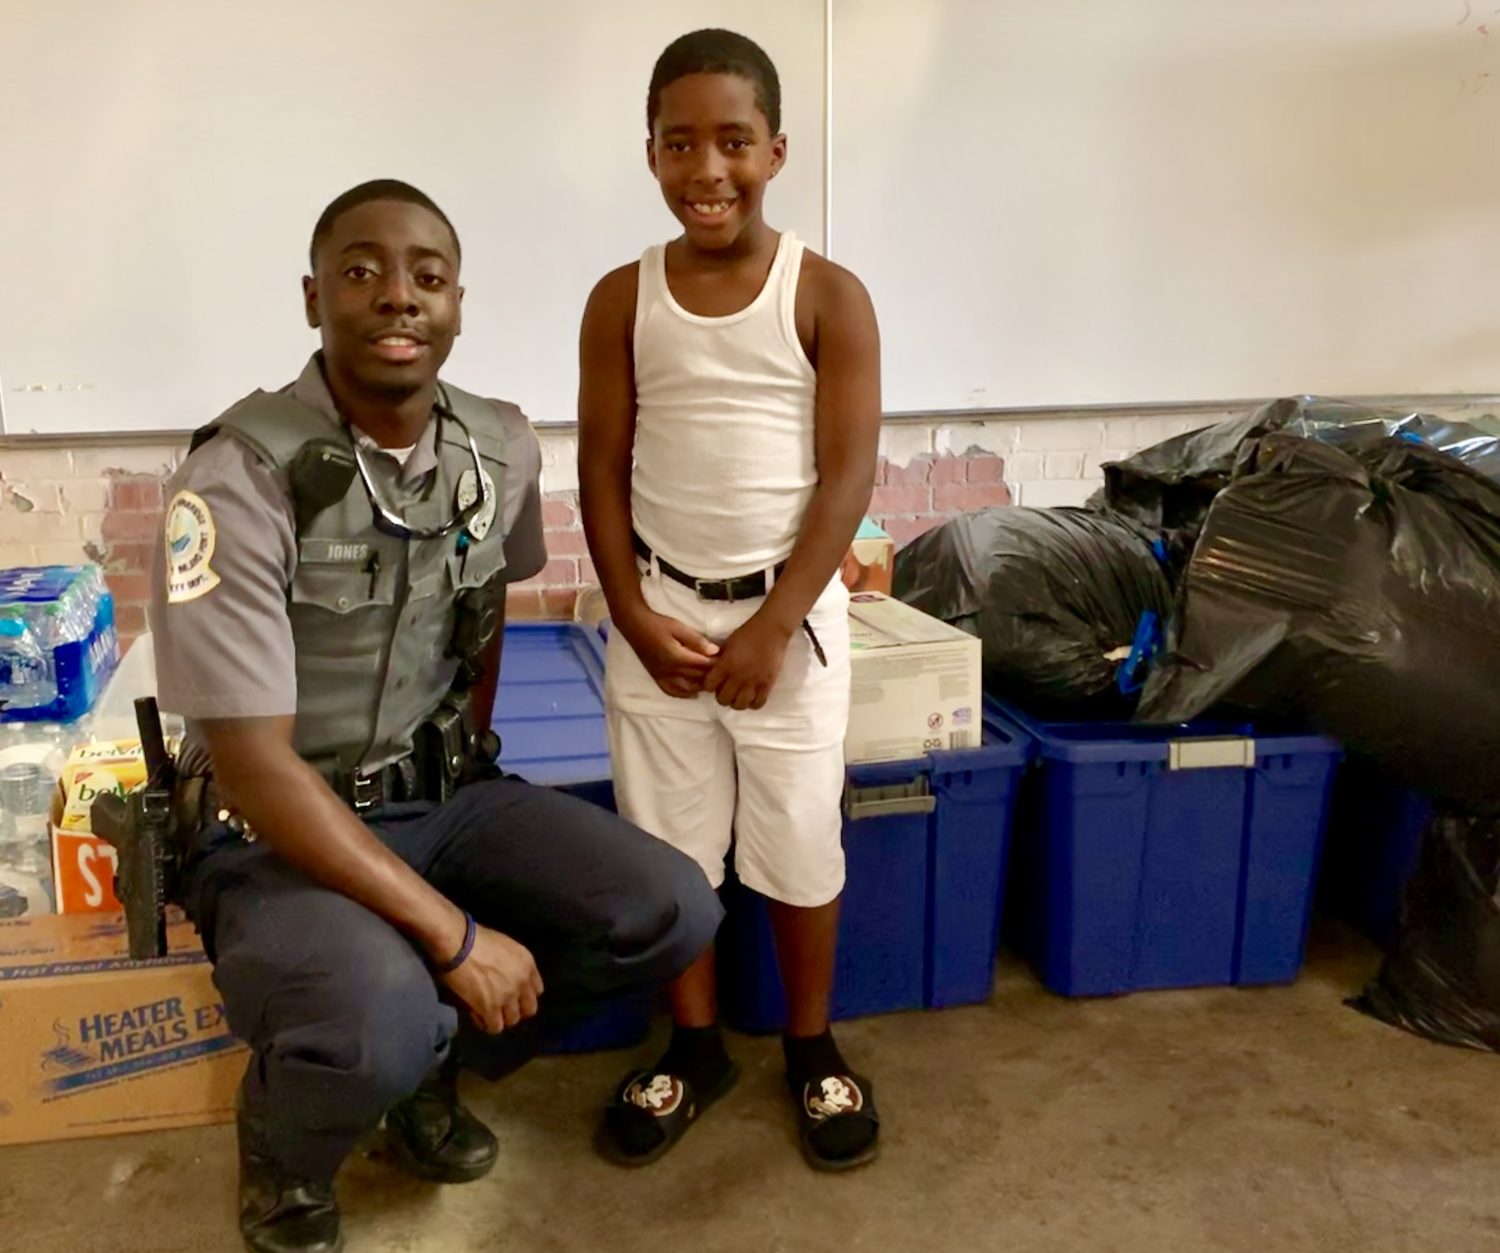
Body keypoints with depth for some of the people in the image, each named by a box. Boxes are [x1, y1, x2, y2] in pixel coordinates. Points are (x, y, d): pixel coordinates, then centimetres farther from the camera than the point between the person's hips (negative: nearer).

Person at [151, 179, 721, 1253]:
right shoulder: (240, 480, -22)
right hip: (278, 833, -5)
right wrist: (456, 934, -25)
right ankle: (283, 1149, 6)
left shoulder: (503, 449, -4)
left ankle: (434, 1063, 15)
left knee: (672, 914, -11)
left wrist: (470, 760, 15)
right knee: (380, 1021, -35)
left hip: (449, 795, 6)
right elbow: (253, 764, -24)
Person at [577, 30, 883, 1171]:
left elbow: (847, 476, -9)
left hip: (791, 612, -2)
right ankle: (696, 1047, 30)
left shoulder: (829, 296, -6)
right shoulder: (622, 301, 0)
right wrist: (634, 614, -8)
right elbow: (603, 472, 2)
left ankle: (812, 1047, 29)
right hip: (660, 612, 2)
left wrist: (773, 626, -14)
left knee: (799, 843, 8)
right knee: (667, 844, 10)